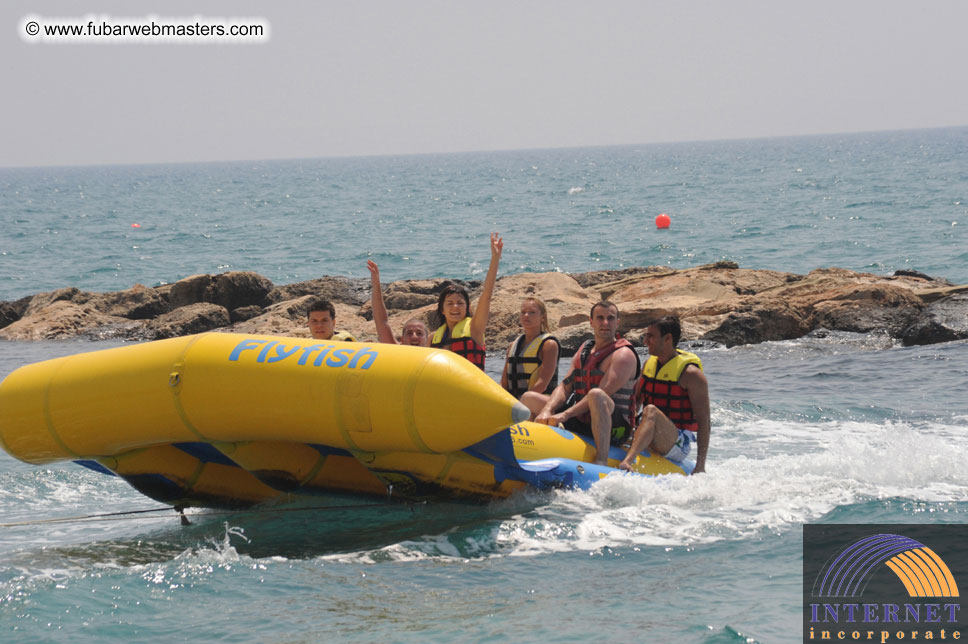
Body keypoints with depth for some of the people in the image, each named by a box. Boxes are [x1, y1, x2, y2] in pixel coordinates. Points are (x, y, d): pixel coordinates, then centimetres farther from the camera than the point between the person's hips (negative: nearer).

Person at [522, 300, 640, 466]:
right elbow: (565, 386, 8)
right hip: (581, 421, 8)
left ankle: (602, 463, -44)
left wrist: (565, 415, -28)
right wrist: (546, 411, -12)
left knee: (595, 395, -41)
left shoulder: (624, 354, -10)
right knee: (529, 398, 11)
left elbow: (600, 394, -22)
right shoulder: (585, 349, 15)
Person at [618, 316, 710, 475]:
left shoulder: (690, 373, -9)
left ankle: (627, 462, -55)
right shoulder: (649, 364, 12)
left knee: (651, 411, -34)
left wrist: (700, 466, -19)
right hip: (650, 442, 8)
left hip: (679, 445, -8)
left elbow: (703, 422, -12)